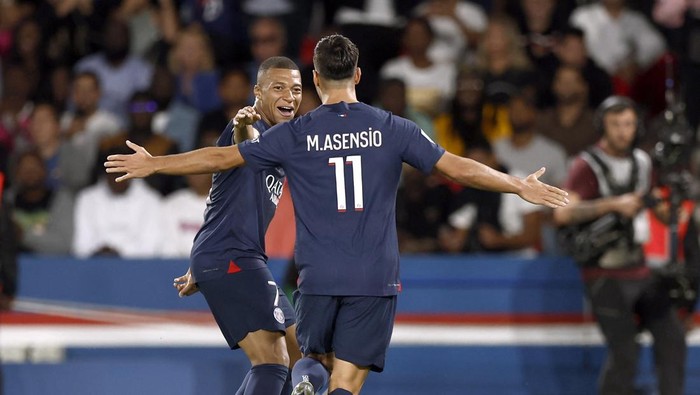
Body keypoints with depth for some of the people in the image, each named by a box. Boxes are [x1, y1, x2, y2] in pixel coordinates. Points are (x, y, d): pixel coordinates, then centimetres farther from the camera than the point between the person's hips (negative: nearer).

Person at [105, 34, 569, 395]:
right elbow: (457, 168, 2)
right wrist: (522, 186, 14)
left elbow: (222, 158, 6)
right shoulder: (392, 129, 2)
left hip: (318, 277, 0)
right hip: (376, 279, 0)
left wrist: (153, 165, 19)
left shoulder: (296, 134, 2)